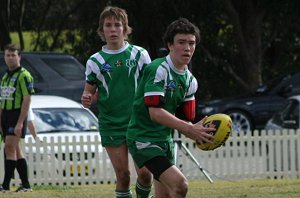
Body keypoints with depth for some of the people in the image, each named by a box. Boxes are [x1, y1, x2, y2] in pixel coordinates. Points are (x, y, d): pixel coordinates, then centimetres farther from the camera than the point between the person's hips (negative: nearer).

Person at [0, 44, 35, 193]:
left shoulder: (24, 75, -9)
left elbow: (27, 100, -15)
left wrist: (20, 123, -21)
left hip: (17, 114, -8)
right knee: (16, 151, 9)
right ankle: (25, 184, 13)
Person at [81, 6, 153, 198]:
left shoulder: (139, 54, 2)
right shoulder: (95, 61, 2)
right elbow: (90, 92, 8)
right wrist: (86, 99, -16)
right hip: (111, 125, 0)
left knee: (145, 173, -8)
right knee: (123, 175, -3)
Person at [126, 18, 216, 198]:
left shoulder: (190, 80, 9)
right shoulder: (158, 70, -17)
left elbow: (186, 121, 9)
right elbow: (155, 112, -25)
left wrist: (198, 132, -14)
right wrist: (189, 129, -30)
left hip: (165, 139, 9)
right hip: (143, 140, -9)